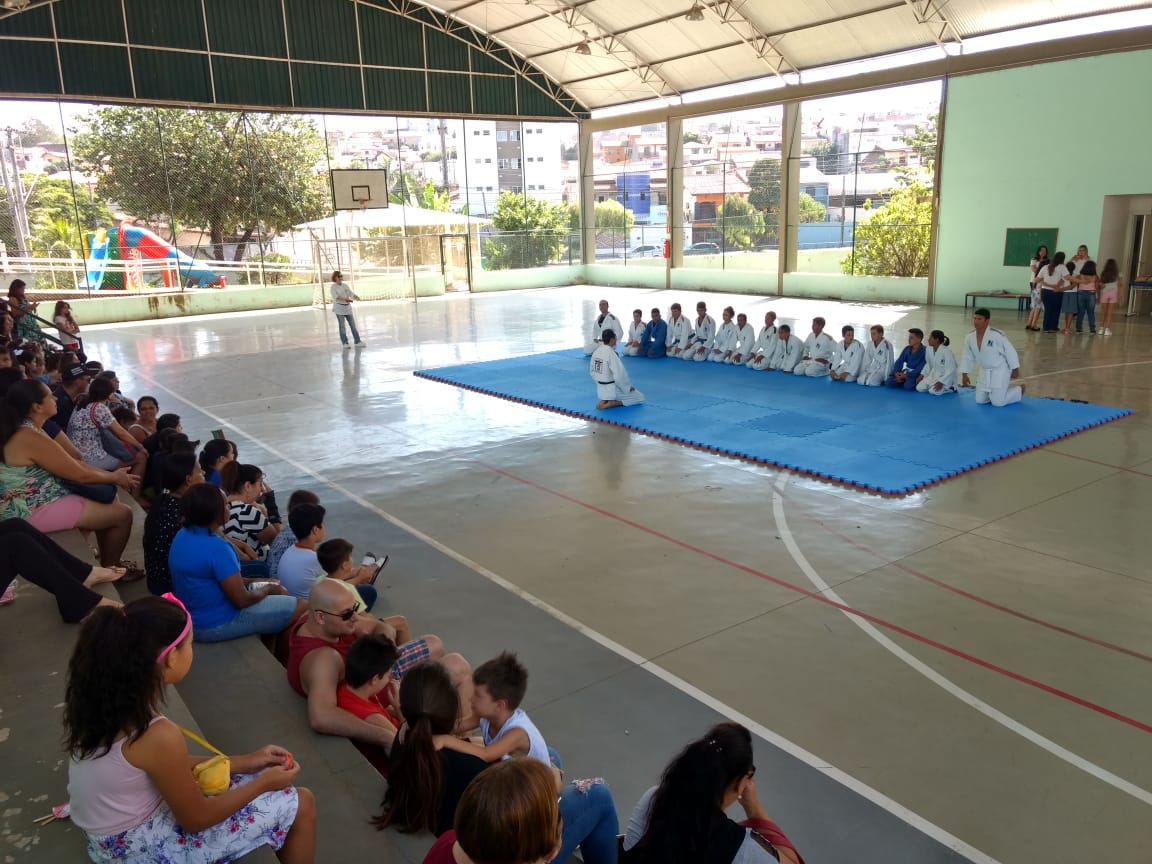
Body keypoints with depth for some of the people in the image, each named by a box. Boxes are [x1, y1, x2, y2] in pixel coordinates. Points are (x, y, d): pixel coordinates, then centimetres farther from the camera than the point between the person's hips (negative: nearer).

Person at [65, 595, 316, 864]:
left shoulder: (101, 700, -8)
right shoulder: (159, 735, -32)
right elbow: (195, 819, -17)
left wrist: (243, 762, 6)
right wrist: (264, 781, -3)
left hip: (110, 838, 8)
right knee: (301, 805, 1)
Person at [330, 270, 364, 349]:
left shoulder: (345, 286, 11)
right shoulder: (333, 287, -6)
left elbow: (351, 294, 3)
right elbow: (335, 297, -20)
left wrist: (356, 297, -20)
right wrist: (345, 299, -35)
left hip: (348, 308, 5)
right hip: (339, 308, -5)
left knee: (353, 325, 2)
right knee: (342, 326, -2)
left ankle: (357, 342, 5)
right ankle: (345, 343, 5)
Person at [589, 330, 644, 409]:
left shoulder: (596, 352, -1)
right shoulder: (611, 354, -24)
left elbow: (592, 371, 9)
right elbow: (620, 375, -24)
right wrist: (628, 387, -9)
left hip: (600, 389, 8)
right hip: (612, 390, -8)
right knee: (639, 397, 6)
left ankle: (604, 401, 8)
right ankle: (611, 403, -5)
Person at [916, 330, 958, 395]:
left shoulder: (946, 352, -25)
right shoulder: (929, 349, -3)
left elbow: (951, 370, -23)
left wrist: (941, 382, -27)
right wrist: (922, 375, 1)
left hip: (946, 378, -7)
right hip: (934, 375, 7)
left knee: (933, 391, -28)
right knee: (919, 388, -11)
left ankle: (950, 388, 0)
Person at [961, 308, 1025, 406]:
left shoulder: (997, 335, -26)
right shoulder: (969, 337, -9)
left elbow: (1010, 352, -16)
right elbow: (967, 357, 5)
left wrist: (1015, 370, -9)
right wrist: (965, 375, 6)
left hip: (1000, 371, -6)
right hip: (985, 372, 6)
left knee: (998, 403, -3)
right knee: (980, 401, 9)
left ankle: (1019, 390, 25)